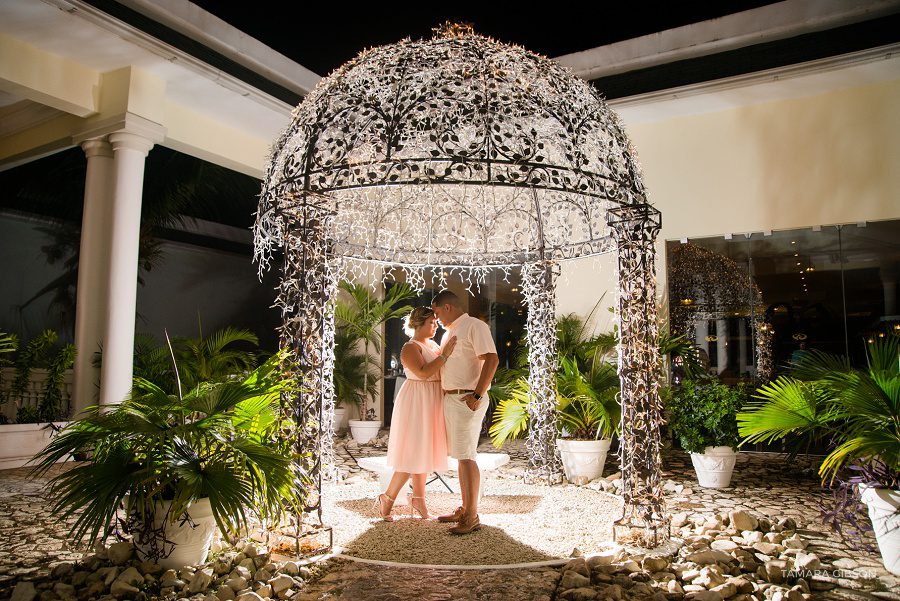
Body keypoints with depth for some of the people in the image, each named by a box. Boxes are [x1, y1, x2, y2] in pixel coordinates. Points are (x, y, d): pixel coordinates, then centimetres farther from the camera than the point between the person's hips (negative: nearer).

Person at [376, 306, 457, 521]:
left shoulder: (433, 345, 14)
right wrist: (444, 355, -25)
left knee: (423, 452, 13)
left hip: (431, 404, 9)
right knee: (413, 453, -8)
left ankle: (418, 498, 23)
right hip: (417, 402, -9)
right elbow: (423, 372, -25)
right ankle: (386, 499, 2)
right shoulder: (410, 347, -12)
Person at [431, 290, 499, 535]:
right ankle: (464, 510, 19)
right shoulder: (450, 332, 20)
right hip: (450, 399, 9)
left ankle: (472, 516, -4)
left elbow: (492, 360, -19)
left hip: (466, 400, -9)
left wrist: (477, 395, -23)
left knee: (465, 456, -10)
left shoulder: (475, 326, -9)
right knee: (460, 455, 12)